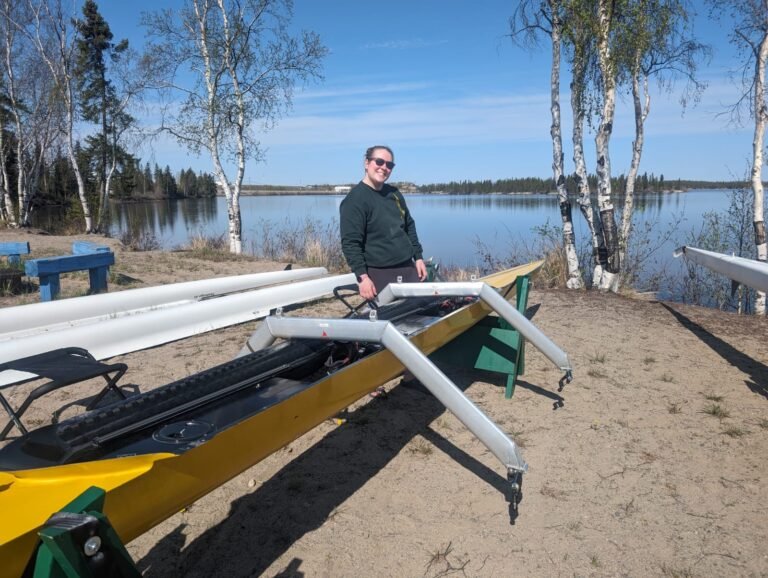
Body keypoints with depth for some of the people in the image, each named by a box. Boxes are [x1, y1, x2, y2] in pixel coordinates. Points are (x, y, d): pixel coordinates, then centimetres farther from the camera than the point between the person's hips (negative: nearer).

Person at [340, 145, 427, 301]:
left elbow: (409, 226, 21)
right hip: (379, 275, -7)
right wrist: (362, 276, -21)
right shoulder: (354, 200, -11)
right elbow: (350, 243, -16)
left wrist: (418, 257, 15)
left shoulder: (394, 193, 11)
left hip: (408, 268, 7)